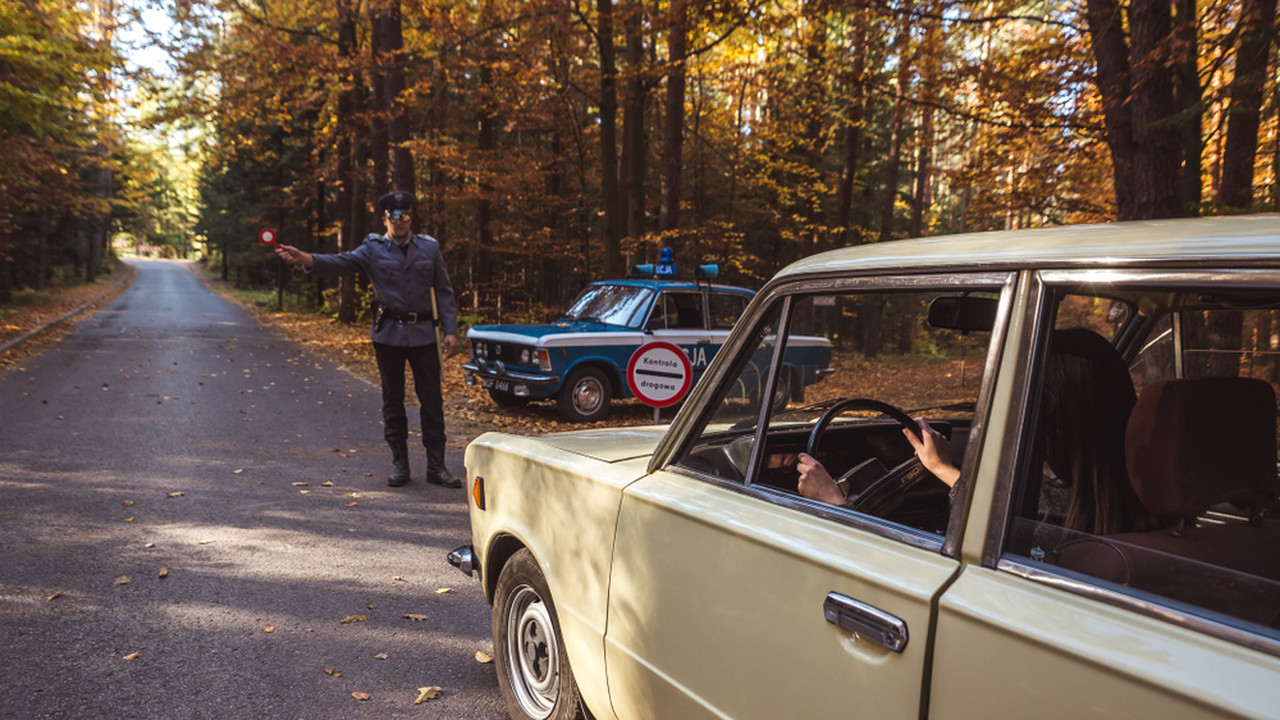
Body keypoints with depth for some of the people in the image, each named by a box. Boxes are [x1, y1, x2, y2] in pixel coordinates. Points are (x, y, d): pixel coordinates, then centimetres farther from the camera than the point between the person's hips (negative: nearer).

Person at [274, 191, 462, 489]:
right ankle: (399, 464, 18)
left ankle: (436, 466, 9)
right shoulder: (373, 249, 2)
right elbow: (341, 262, -15)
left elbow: (444, 292, 7)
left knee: (432, 401, 1)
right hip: (388, 335, 0)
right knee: (392, 401, 7)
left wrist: (450, 330, -1)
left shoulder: (429, 248, 6)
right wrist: (304, 258, -33)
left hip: (423, 334, 0)